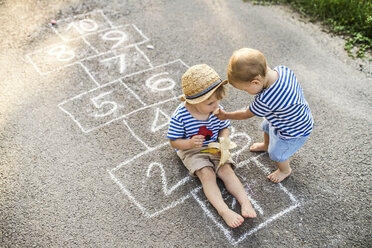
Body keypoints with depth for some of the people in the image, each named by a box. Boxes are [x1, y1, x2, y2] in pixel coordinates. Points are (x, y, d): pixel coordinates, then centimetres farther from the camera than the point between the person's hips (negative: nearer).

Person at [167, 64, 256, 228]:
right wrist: (190, 143, -34)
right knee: (207, 174, -24)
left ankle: (245, 203, -21)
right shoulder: (180, 116, -24)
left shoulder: (217, 110, -12)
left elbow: (224, 128, 5)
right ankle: (223, 210, -31)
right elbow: (174, 142, -14)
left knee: (226, 169, -17)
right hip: (191, 151, -3)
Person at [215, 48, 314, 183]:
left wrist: (225, 115, -6)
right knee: (266, 126, 31)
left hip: (293, 132, -8)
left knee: (277, 154, 17)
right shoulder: (283, 69, -25)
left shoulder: (265, 101, -43)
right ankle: (266, 145, 63)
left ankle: (285, 170, 50)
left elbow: (246, 114, -22)